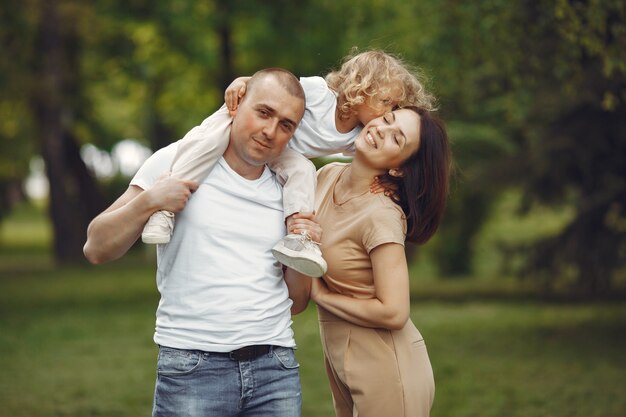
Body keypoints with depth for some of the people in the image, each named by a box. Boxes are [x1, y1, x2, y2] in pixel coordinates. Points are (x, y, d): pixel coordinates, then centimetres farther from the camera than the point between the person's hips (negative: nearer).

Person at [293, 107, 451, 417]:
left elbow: (393, 313, -24)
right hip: (342, 363, 7)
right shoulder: (328, 176, 0)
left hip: (385, 368, -7)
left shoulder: (382, 216, -22)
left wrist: (320, 294, -13)